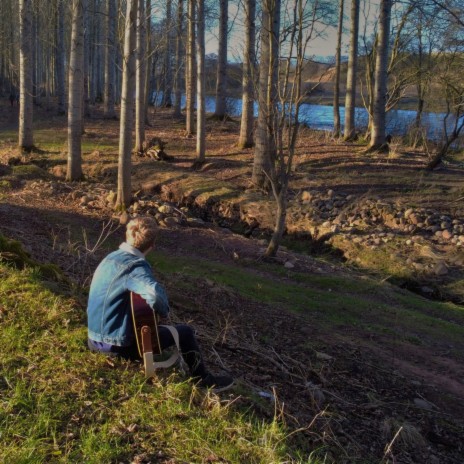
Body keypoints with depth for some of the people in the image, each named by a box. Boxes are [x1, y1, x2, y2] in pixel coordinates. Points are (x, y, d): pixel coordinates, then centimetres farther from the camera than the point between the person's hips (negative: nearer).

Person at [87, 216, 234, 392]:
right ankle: (203, 379, 22)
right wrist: (164, 311, -21)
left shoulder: (112, 257, 3)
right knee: (185, 332, 5)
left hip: (96, 338, 9)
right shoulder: (135, 266, -24)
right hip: (117, 344, -9)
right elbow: (155, 295, -44)